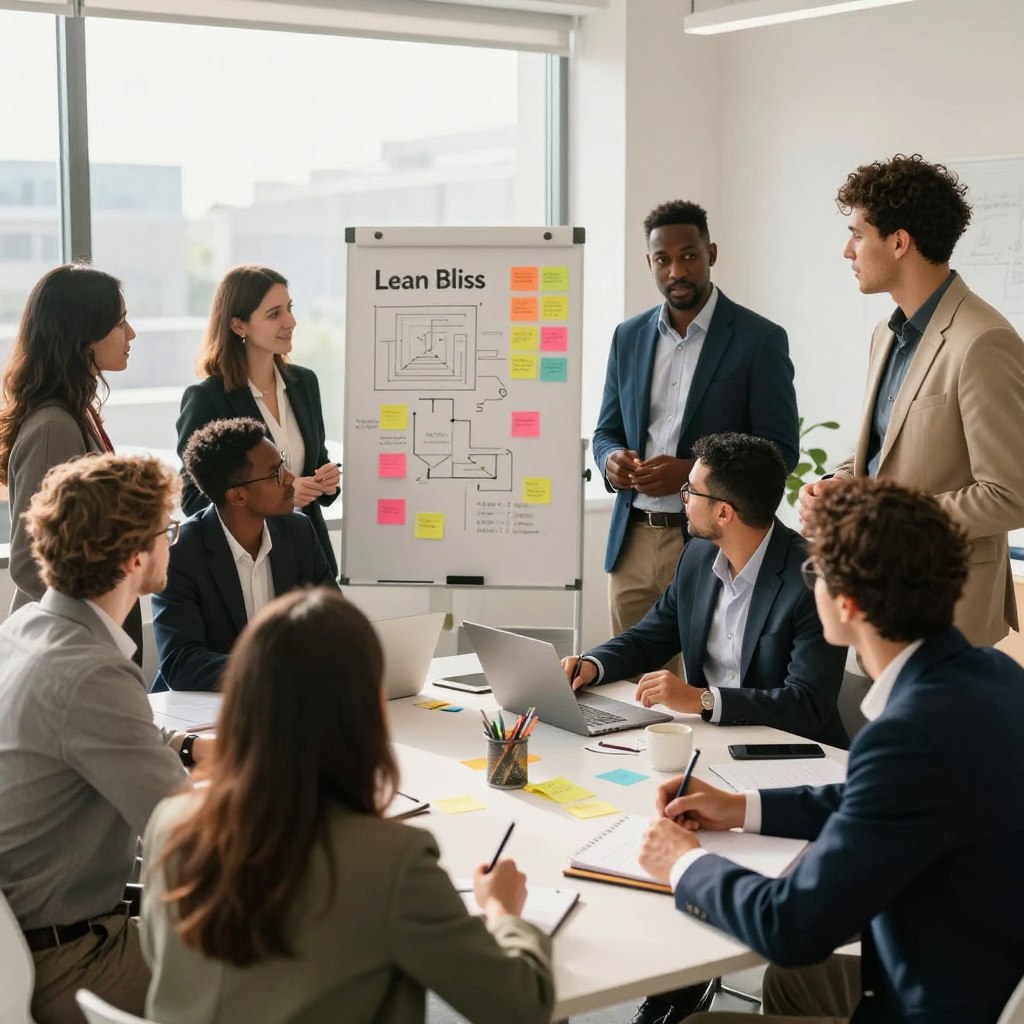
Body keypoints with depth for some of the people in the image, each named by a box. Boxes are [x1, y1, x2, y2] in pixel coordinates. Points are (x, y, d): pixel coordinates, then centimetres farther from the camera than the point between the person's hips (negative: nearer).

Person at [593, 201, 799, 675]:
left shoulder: (760, 339, -4)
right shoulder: (628, 336, 11)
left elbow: (781, 451, -6)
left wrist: (692, 473, -19)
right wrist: (611, 460, -6)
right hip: (633, 542, 5)